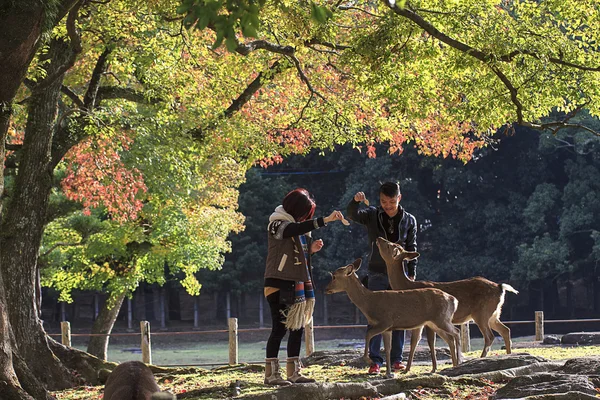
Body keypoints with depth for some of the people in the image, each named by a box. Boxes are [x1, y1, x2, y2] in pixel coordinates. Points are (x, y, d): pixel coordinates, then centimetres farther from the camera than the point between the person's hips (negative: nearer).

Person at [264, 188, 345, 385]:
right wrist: (325, 220, -38)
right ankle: (271, 373, -4)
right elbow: (294, 230, -31)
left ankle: (294, 372, 9)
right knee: (280, 328, -8)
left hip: (297, 285, 8)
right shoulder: (277, 224, -10)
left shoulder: (299, 228, 15)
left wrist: (311, 248, 1)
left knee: (298, 328, 6)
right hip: (279, 284, -8)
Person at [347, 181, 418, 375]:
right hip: (377, 274, -1)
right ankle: (375, 360, -4)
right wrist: (355, 201, -36)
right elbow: (351, 215, -16)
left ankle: (396, 359, 10)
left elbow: (411, 248, 6)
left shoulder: (409, 220, 4)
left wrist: (412, 273, 0)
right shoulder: (372, 215, 1)